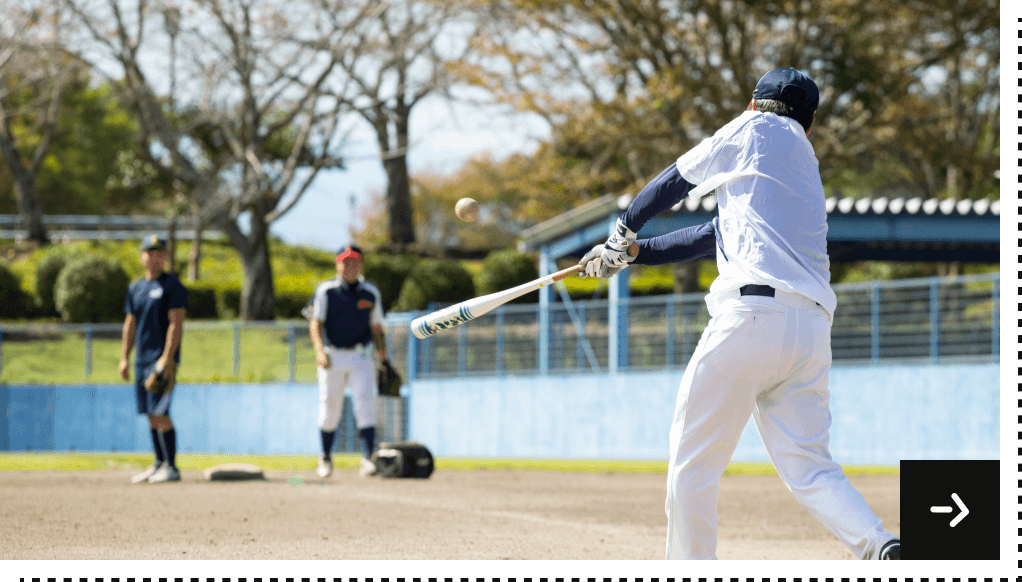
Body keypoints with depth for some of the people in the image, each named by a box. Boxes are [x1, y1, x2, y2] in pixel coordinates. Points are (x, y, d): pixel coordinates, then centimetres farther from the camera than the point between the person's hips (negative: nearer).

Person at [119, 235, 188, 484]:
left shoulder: (172, 285, -6)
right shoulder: (136, 288, 15)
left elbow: (176, 323, -13)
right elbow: (130, 325, 19)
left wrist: (166, 358, -20)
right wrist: (124, 358, 12)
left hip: (163, 359, -7)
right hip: (142, 360, 7)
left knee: (160, 413, -13)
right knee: (151, 414, 9)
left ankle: (171, 468, -11)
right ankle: (159, 464, 16)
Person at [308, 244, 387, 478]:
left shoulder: (371, 293, 7)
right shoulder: (325, 291, 0)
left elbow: (377, 328, 12)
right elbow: (315, 323, -6)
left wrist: (384, 359, 7)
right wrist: (319, 351, -22)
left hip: (361, 356, 1)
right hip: (332, 356, -1)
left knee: (364, 405, -13)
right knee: (329, 408, 4)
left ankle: (368, 459, -18)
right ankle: (325, 458, 22)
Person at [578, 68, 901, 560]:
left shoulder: (757, 128, 11)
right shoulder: (806, 164, 30)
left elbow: (677, 179, 18)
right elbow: (716, 235, 33)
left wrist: (623, 232, 33)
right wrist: (634, 252, 35)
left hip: (753, 313, -7)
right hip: (812, 330, 7)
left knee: (692, 464, 1)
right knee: (809, 469, 0)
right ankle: (879, 546, -23)